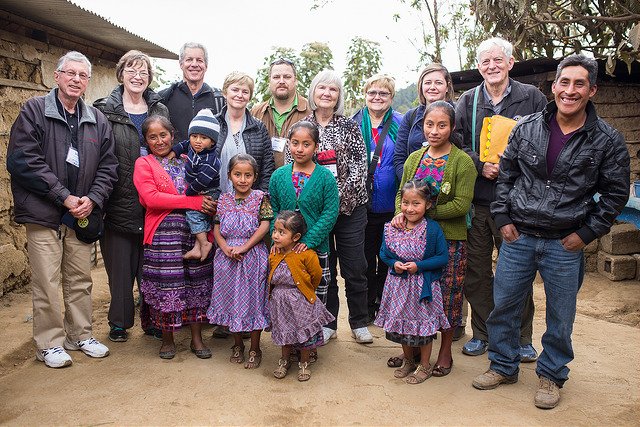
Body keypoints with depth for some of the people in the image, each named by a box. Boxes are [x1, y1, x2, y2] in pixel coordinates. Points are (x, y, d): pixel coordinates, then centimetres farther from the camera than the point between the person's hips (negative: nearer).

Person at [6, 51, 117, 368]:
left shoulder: (97, 121, 11)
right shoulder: (34, 111, -1)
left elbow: (107, 166, 10)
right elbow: (22, 160, -10)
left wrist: (92, 199, -6)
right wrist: (64, 197, -14)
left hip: (82, 214, 4)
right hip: (43, 213, -4)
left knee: (81, 280, 11)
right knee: (46, 282, -1)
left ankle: (80, 335, 26)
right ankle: (49, 344, 13)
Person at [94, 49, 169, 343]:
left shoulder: (160, 110, 10)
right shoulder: (104, 110, -1)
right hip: (119, 202, -2)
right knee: (120, 265, 5)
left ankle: (152, 319, 23)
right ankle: (119, 322, 20)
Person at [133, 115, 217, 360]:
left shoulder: (186, 161, 15)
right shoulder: (144, 164, 4)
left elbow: (206, 191, 22)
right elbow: (150, 198, -11)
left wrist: (209, 205, -2)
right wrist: (194, 202, -16)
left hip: (194, 230, 3)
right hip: (163, 233, -3)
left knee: (196, 283, 5)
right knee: (166, 285, 0)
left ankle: (197, 338, 17)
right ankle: (167, 339, 18)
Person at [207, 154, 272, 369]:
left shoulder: (260, 198, -4)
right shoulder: (224, 199, 6)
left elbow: (264, 226, -11)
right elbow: (216, 229, 5)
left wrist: (244, 247, -17)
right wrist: (226, 248, -13)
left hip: (253, 256, -3)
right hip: (227, 256, 3)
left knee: (253, 299, 4)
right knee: (231, 299, 12)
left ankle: (255, 349, 19)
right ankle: (237, 345, 31)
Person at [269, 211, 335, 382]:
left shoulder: (306, 254, -20)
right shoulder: (274, 254, -3)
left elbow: (317, 275, -7)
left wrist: (307, 292, 7)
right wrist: (281, 291, 14)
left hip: (301, 301, -4)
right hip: (280, 302, 4)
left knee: (305, 332, 10)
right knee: (284, 331, 17)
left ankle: (304, 362, 31)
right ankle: (285, 360, 38)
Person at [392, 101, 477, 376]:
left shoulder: (462, 161, -8)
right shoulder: (414, 159, 8)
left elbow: (462, 204, -14)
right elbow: (402, 194, 12)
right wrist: (400, 214, -9)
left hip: (450, 239, -4)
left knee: (447, 295, 6)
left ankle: (445, 352, 24)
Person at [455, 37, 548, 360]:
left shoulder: (531, 97, 3)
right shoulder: (467, 101, 10)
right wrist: (481, 166, -11)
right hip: (476, 200, 2)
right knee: (476, 270, 9)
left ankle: (522, 338, 21)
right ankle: (481, 333, 24)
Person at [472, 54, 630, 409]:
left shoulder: (607, 140, -4)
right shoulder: (526, 128, 0)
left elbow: (615, 192, 3)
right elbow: (505, 175, 8)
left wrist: (586, 234, -3)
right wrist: (503, 218, 2)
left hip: (565, 245, -1)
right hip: (517, 237, 2)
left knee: (560, 316, 11)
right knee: (503, 306, 10)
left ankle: (551, 375, 32)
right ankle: (503, 366, 30)